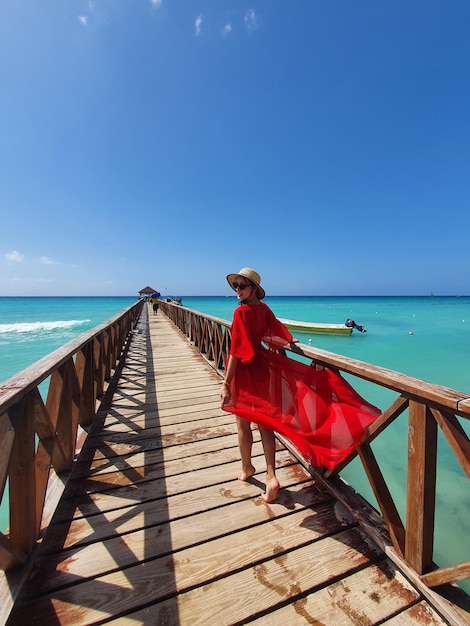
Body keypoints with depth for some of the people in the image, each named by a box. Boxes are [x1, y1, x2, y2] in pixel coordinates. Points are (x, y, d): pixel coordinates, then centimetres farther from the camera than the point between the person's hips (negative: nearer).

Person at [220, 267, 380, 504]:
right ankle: (270, 476, 16)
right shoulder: (263, 308, -1)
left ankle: (246, 468, 36)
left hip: (244, 370, -6)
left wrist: (226, 383, -21)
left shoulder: (241, 312, -20)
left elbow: (236, 351, -24)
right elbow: (275, 333, 10)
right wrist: (288, 341, 32)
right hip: (262, 366, 6)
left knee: (242, 423, 15)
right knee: (264, 421, 13)